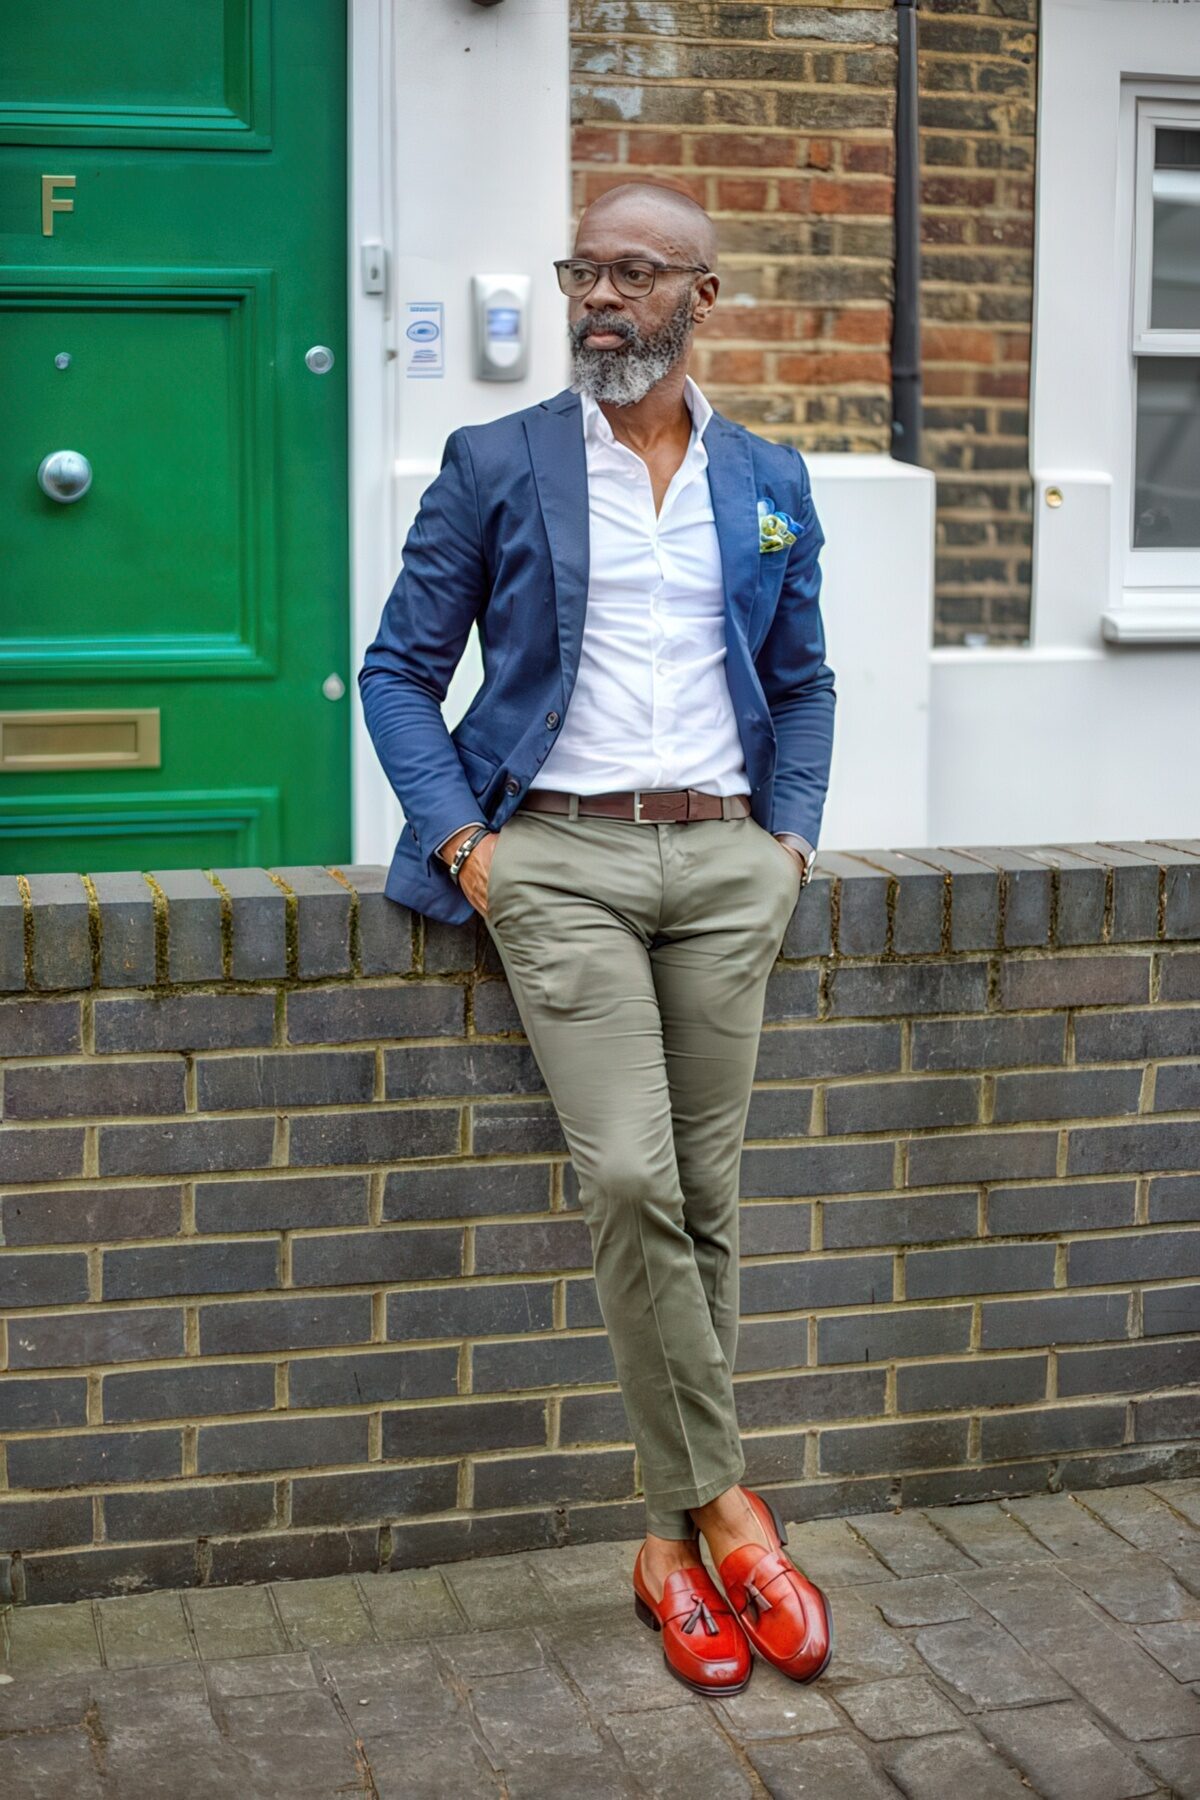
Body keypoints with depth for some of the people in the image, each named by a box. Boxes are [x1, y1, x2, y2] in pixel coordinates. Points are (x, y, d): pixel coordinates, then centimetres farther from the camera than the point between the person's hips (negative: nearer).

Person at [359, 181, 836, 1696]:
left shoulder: (770, 483, 15)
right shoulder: (495, 465, 6)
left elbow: (803, 684, 23)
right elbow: (399, 669, 6)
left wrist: (792, 834, 7)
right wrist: (460, 838, -6)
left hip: (723, 855, 3)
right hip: (559, 855, -2)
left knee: (704, 1194, 2)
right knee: (630, 1182, -15)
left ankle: (673, 1540, 13)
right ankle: (723, 1502, 2)